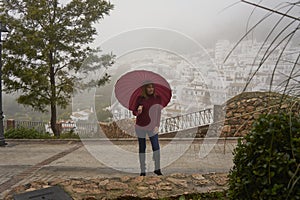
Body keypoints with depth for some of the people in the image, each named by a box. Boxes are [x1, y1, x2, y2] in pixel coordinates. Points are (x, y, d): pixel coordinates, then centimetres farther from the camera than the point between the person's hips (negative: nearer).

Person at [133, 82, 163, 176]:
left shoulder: (158, 98, 1)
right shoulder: (140, 98, -3)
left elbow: (159, 112, 5)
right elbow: (134, 111, 3)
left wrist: (157, 125, -3)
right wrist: (138, 111, -20)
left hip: (152, 127, 0)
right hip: (140, 126, 0)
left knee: (156, 147, -9)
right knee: (142, 148, 8)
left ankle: (157, 169, 8)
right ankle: (143, 170, 19)